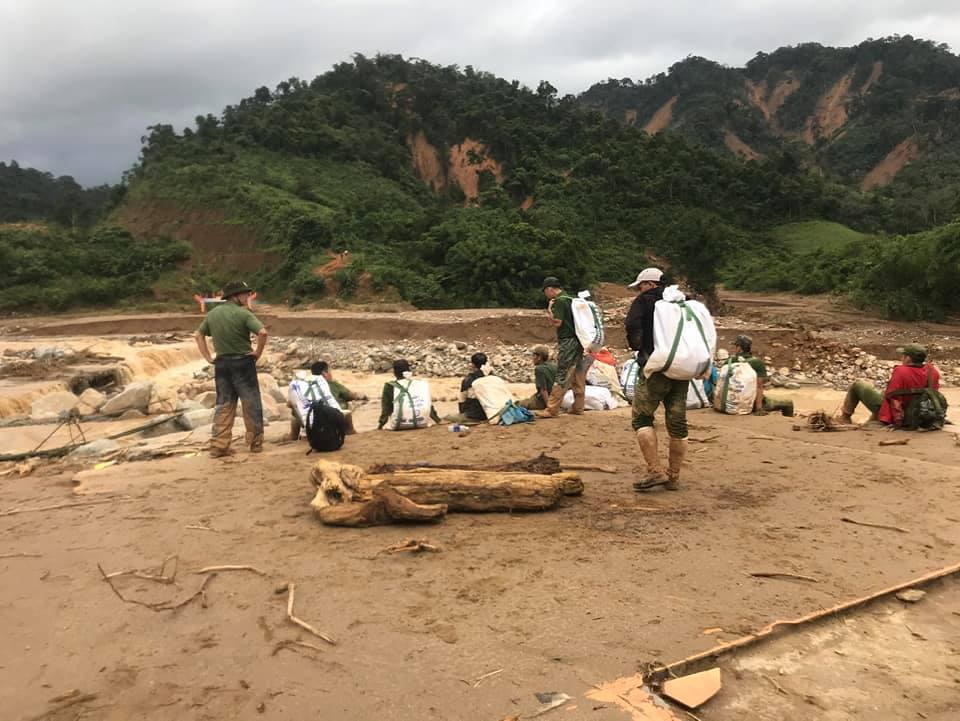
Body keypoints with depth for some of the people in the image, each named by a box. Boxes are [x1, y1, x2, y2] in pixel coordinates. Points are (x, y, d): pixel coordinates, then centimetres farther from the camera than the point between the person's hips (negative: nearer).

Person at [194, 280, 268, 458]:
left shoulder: (212, 314, 8)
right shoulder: (243, 313, -12)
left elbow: (199, 335, 16)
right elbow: (262, 332, -24)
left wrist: (208, 357, 13)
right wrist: (258, 353, -11)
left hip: (221, 363, 6)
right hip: (242, 362, -5)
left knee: (224, 405, 12)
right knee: (251, 404, 6)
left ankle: (219, 446, 10)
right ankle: (255, 443, 13)